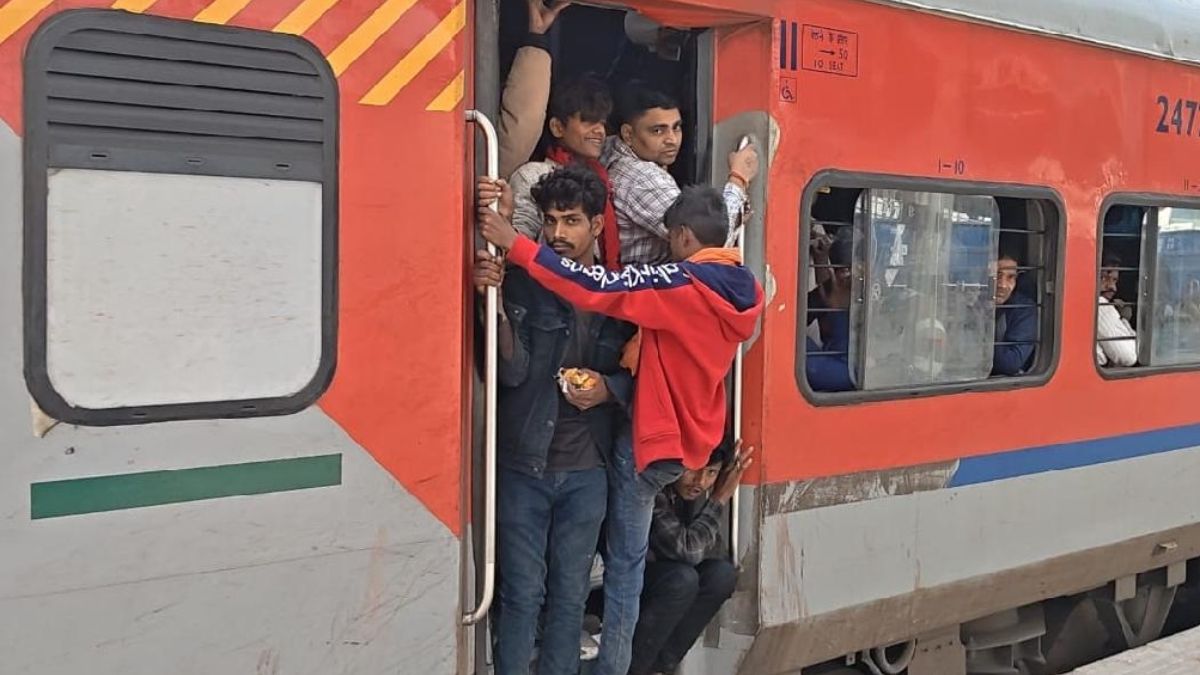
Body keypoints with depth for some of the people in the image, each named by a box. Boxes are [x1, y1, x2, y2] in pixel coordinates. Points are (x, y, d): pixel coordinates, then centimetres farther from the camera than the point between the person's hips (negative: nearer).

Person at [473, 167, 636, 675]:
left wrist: (608, 389, -11)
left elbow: (636, 374, 10)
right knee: (522, 594, 2)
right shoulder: (522, 284, -7)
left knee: (570, 595, 12)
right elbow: (513, 371, -15)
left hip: (586, 470, 3)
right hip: (523, 465, -3)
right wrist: (496, 304, -29)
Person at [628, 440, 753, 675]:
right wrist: (719, 500, -24)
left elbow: (714, 552, -4)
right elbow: (687, 550, -32)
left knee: (723, 574, -16)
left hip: (661, 572, 7)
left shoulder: (698, 491, -6)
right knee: (682, 579, -32)